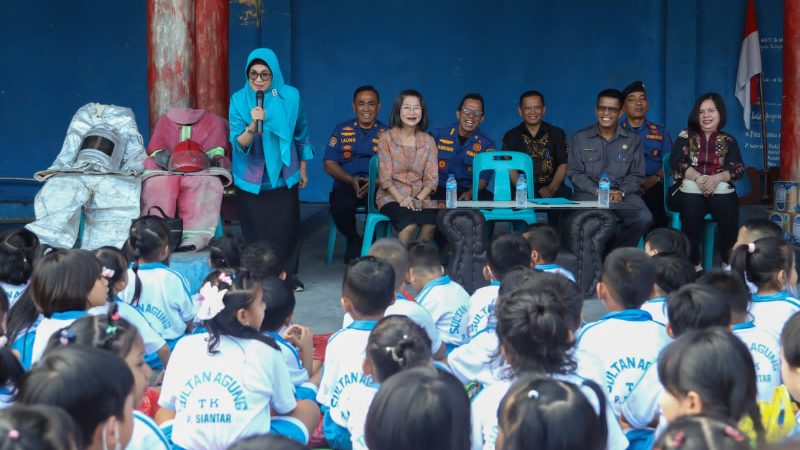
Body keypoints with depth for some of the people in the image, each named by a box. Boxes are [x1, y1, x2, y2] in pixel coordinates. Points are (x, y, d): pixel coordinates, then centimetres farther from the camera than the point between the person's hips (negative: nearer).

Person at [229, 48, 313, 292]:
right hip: (251, 178, -1)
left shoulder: (290, 96, -5)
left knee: (286, 227, -2)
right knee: (255, 230, 2)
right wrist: (253, 126, -34)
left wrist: (303, 169, 14)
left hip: (283, 176, 1)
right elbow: (238, 144, -15)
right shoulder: (239, 100, -9)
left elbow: (301, 135, 10)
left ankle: (288, 275, 14)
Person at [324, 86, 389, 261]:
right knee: (341, 207, -35)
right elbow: (329, 164, 7)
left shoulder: (386, 134, 11)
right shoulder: (341, 130, 13)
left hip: (377, 186, 0)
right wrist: (352, 180, -10)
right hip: (346, 185, 0)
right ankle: (353, 240, 2)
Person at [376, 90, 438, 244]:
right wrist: (402, 200, -17)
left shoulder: (428, 141, 10)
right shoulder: (387, 138, 2)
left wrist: (419, 199, -13)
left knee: (431, 223, -31)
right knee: (409, 223, -35)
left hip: (420, 196, 3)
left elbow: (431, 178, 4)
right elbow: (385, 178, -4)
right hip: (391, 196, -2)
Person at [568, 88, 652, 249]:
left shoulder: (632, 140, 14)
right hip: (589, 193, -1)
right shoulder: (580, 138, 12)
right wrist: (597, 191, -11)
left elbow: (636, 174, 10)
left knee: (644, 218, -29)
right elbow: (575, 173, 6)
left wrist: (621, 192, -10)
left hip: (623, 194, 1)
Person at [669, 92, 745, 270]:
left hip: (720, 190, 1)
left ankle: (728, 262, -25)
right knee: (692, 208, -35)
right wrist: (699, 178, -18)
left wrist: (716, 178, -19)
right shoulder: (686, 135, 12)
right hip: (689, 189, -1)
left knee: (729, 210, -32)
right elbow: (676, 162, -2)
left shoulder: (729, 141, 15)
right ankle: (694, 263, -31)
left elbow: (738, 169, 1)